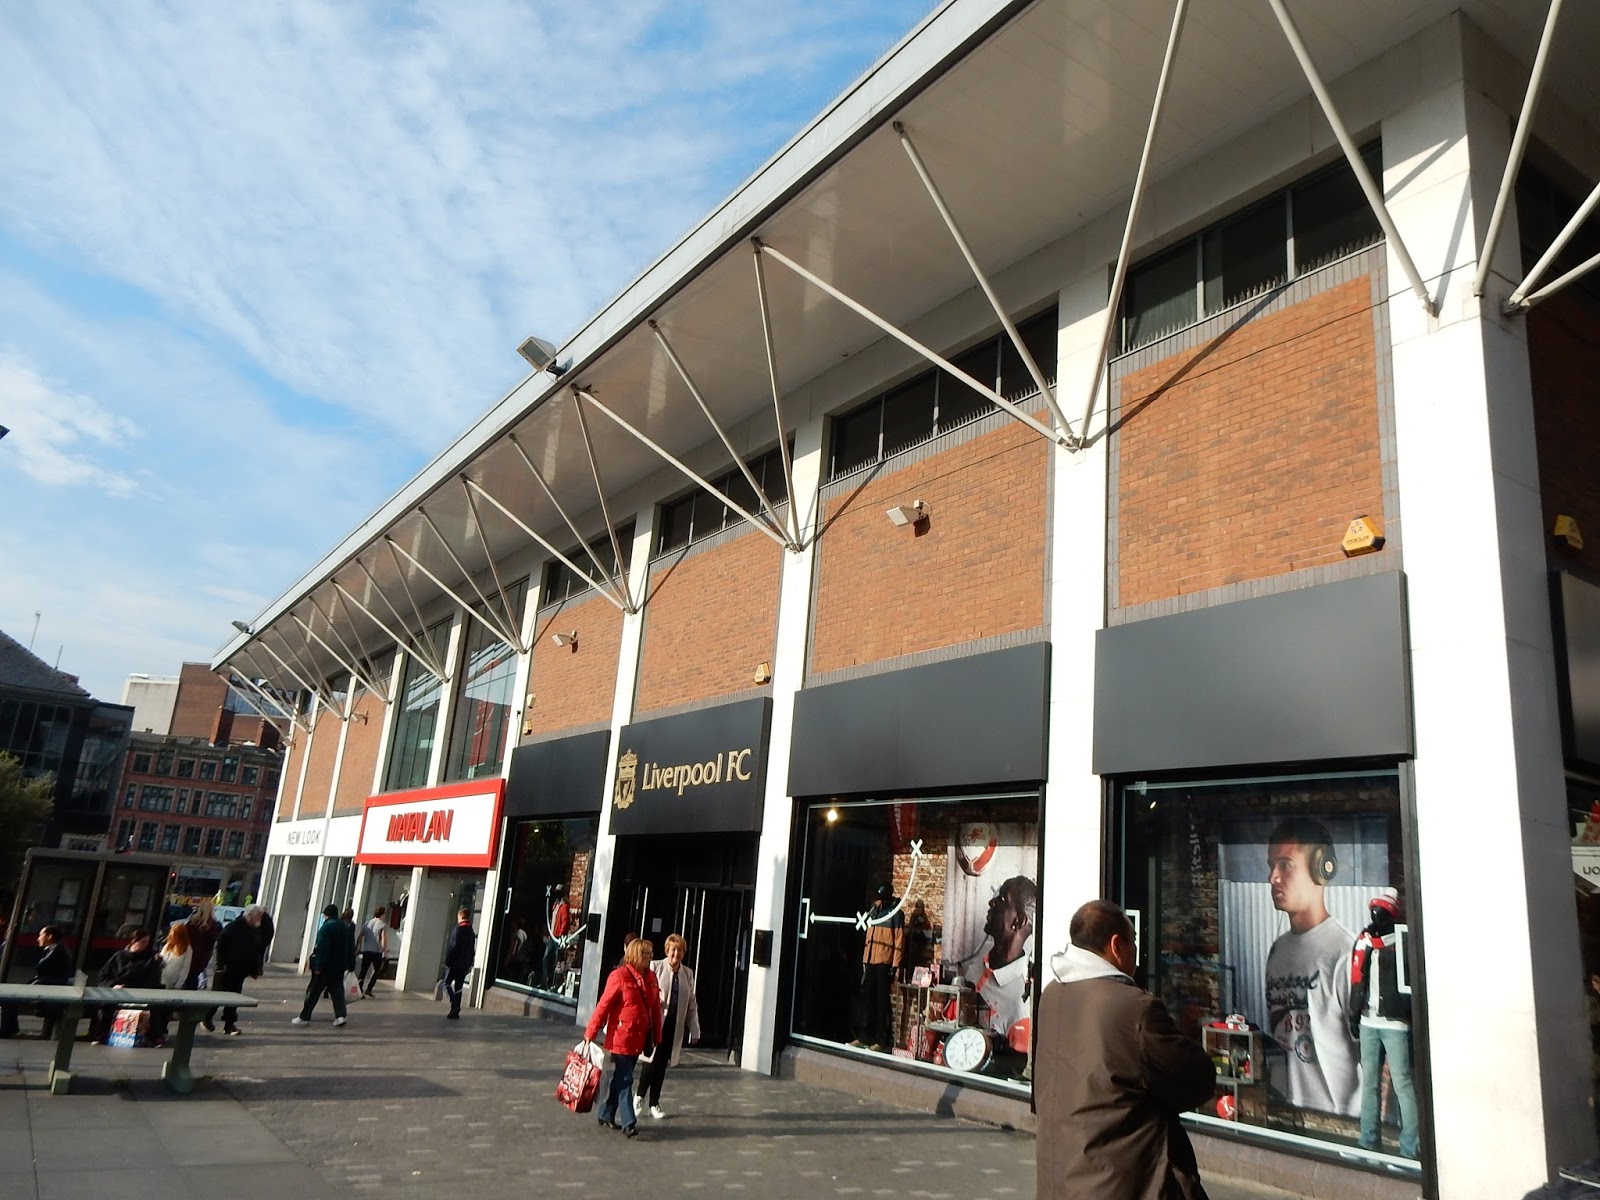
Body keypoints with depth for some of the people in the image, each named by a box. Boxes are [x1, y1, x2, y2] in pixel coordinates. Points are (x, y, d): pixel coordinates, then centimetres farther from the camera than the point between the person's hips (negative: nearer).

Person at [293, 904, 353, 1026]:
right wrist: (351, 965, 16)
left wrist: (318, 965, -20)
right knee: (337, 990, 9)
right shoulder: (344, 927, 9)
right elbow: (349, 948, 12)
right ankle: (340, 1015, -4)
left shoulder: (326, 927, -13)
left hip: (326, 966, -6)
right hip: (339, 966, 6)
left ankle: (304, 1017, 10)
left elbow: (322, 948, -20)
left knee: (313, 991, 5)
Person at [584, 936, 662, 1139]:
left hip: (639, 1039, 7)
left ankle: (606, 1116, 30)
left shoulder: (651, 978, 6)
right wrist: (590, 1035, -11)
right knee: (624, 1080, -4)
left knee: (619, 1078, 17)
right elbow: (603, 1006, -12)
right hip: (621, 1037, -7)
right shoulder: (619, 976, -13)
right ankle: (629, 1123, -1)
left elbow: (655, 1009, 10)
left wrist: (656, 1038, 11)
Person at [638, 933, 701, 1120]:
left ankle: (654, 1103, 20)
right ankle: (640, 1096, 16)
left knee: (662, 1064, 9)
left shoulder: (687, 974, 10)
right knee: (652, 1060, -5)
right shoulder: (655, 967, -2)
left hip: (675, 1026, 4)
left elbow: (691, 1004, 13)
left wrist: (694, 1029, 12)